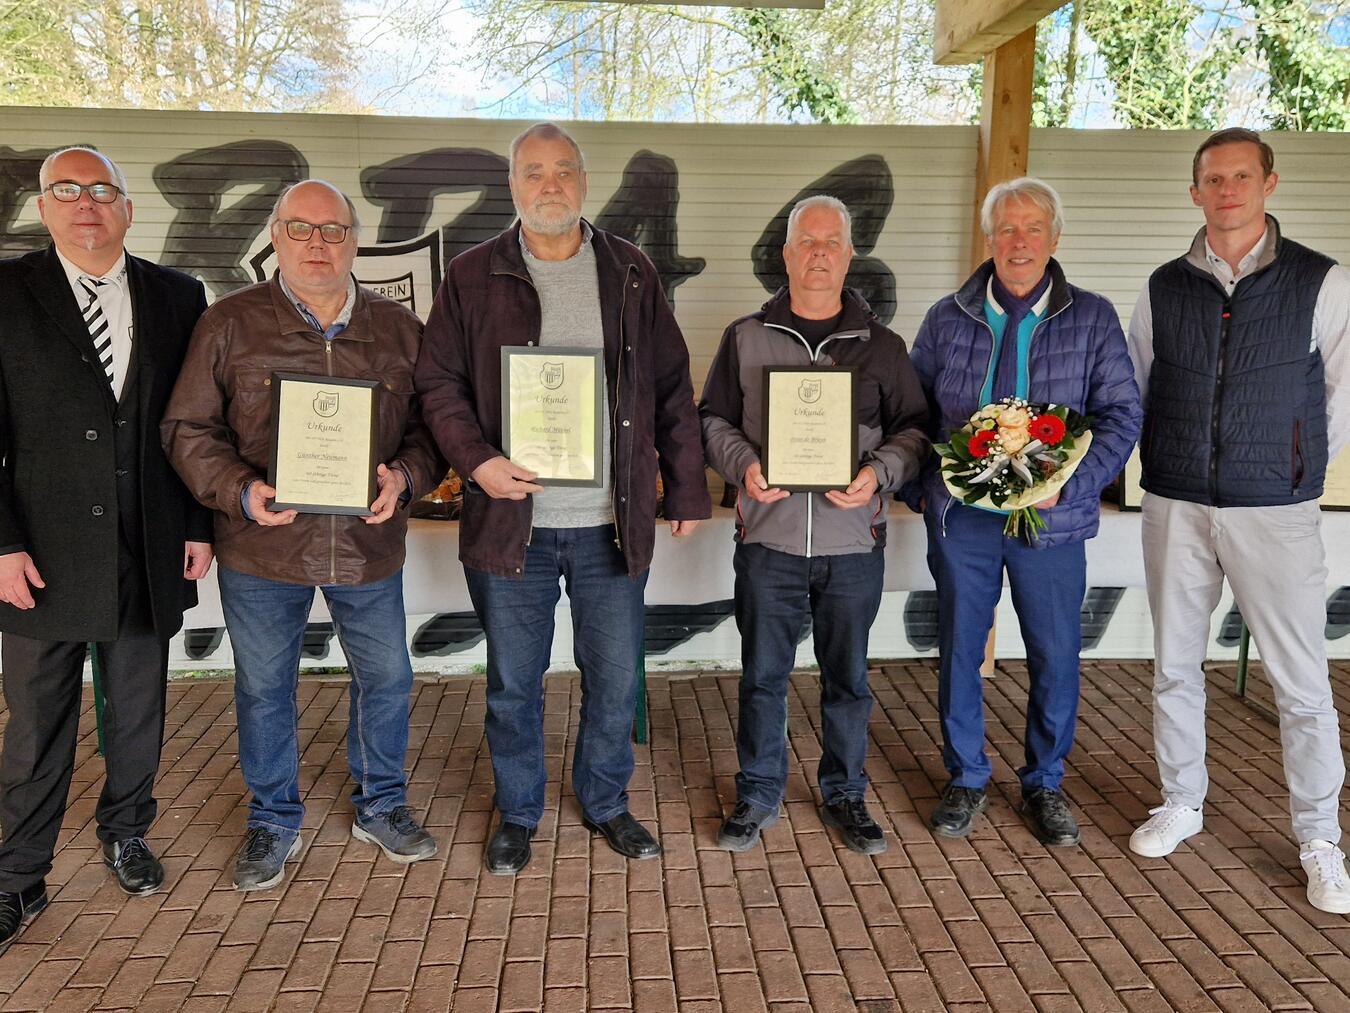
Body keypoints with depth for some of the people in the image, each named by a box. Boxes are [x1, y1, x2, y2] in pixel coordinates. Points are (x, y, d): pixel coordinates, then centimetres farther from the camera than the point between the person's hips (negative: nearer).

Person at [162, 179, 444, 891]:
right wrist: (241, 491, -17)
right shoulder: (229, 325, -2)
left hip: (369, 544, 2)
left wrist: (406, 476, -13)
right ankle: (273, 822, 33)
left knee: (386, 678, 12)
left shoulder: (399, 329, 4)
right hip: (262, 547, -1)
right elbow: (188, 430, -1)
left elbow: (430, 425, 8)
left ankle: (381, 806, 35)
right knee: (264, 687, 12)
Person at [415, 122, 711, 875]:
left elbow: (673, 390, 8)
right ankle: (518, 814, 31)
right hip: (511, 517, -1)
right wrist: (476, 460, -14)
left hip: (614, 521, 1)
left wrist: (688, 492, 5)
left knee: (616, 677, 11)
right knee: (513, 684, 10)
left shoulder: (632, 274, 6)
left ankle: (608, 803, 33)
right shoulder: (472, 277, 3)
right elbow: (438, 381, 2)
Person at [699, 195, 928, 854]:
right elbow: (713, 419, 9)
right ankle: (758, 794, 24)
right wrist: (743, 465, -10)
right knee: (763, 673, 8)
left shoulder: (880, 344, 7)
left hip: (853, 541, 1)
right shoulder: (746, 337, 7)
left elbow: (912, 427, 8)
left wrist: (880, 472, -11)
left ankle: (844, 794, 28)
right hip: (768, 537, 0)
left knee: (848, 676, 11)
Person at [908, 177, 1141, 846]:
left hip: (1050, 519, -1)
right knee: (959, 652, 9)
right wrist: (919, 486, 0)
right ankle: (966, 780, 27)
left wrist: (1070, 484, -16)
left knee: (1055, 657, 8)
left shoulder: (1092, 319, 2)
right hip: (960, 516, 1)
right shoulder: (947, 318, 5)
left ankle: (1045, 784, 28)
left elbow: (1121, 414, -2)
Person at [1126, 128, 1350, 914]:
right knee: (1175, 665, 12)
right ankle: (1182, 803, 30)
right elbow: (1136, 391, 13)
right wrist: (1170, 467, 9)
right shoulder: (1164, 288, 5)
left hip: (1274, 511, -2)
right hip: (1176, 506, 3)